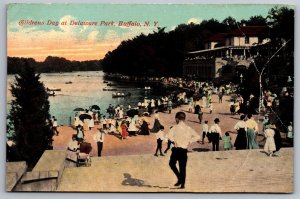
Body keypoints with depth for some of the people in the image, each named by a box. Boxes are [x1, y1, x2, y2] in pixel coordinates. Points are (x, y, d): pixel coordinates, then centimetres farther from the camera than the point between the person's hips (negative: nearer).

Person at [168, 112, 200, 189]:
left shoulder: (175, 127, -6)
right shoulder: (189, 128, 4)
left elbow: (169, 135, -23)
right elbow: (197, 136, 0)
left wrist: (174, 141, -8)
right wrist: (189, 141, 4)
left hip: (176, 149, -3)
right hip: (184, 150, 3)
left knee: (172, 163, 17)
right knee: (183, 167, 9)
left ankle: (179, 178, 2)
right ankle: (182, 184, 9)